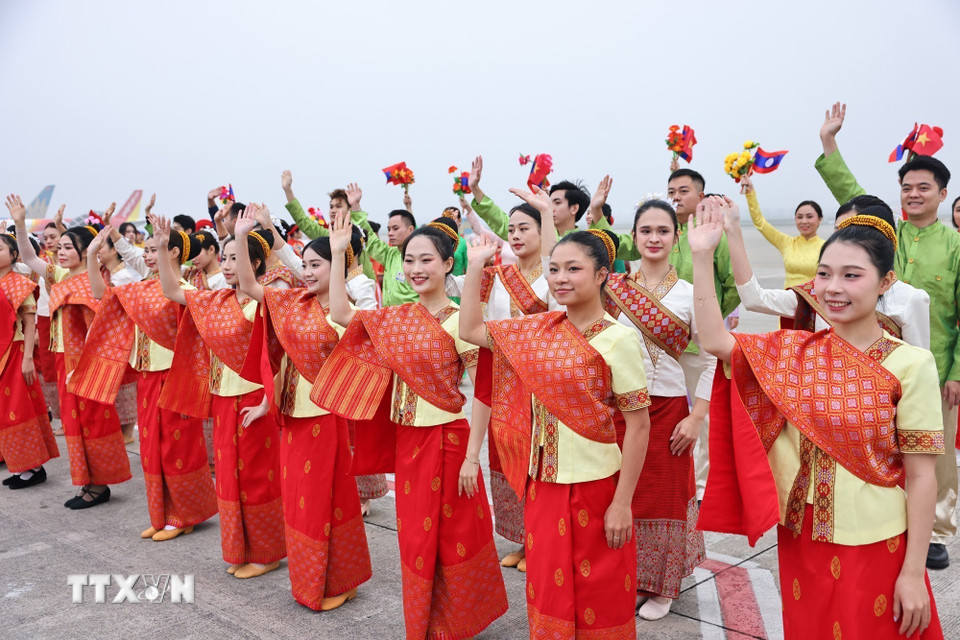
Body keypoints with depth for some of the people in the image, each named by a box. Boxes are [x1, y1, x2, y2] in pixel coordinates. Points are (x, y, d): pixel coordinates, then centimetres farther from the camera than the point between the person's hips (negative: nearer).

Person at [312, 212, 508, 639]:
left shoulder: (457, 321, -13)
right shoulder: (397, 318, 5)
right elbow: (340, 314, 4)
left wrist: (472, 454, -18)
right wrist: (337, 253, 0)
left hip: (447, 438, -6)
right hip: (407, 439, 6)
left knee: (450, 537, 6)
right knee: (415, 538, 16)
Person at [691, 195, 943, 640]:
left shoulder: (911, 365, -12)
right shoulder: (794, 351, -1)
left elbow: (921, 476, -10)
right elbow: (714, 340, -11)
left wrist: (913, 572, -10)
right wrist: (702, 254, -14)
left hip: (875, 546, -3)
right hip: (801, 538, 4)